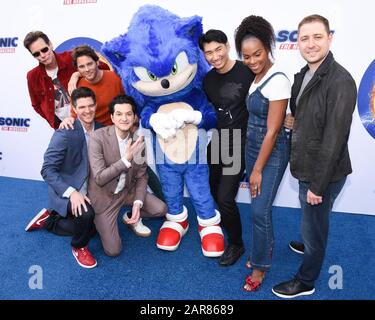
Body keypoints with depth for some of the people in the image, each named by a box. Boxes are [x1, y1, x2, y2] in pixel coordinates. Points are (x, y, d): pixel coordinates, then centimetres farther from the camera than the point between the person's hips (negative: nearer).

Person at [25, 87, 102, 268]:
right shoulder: (65, 133, -21)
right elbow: (47, 170, -22)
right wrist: (72, 192, -33)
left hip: (88, 191, 7)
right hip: (65, 191, -7)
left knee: (90, 229, 18)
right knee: (86, 214, -35)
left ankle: (48, 220, 35)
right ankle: (78, 247, -1)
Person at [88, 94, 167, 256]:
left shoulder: (138, 140, -8)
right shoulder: (98, 137, -22)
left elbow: (141, 176, 1)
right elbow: (99, 178, -25)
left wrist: (138, 203, -12)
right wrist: (126, 159, -33)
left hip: (128, 190, 4)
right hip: (104, 196, -4)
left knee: (161, 209, -9)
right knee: (113, 250, -6)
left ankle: (132, 218, 19)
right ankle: (100, 222, 23)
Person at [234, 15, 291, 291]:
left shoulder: (277, 80, -19)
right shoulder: (258, 77, 5)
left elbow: (272, 131, -19)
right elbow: (255, 119, 7)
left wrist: (258, 169, -15)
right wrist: (253, 163, 9)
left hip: (271, 153, -7)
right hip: (253, 147, 7)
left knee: (260, 210, 0)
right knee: (258, 207, 16)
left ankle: (260, 265, 20)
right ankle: (264, 251, 36)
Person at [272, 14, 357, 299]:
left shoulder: (340, 81, -22)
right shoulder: (303, 75, 5)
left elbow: (334, 139, -23)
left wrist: (318, 185, -20)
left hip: (323, 174, -7)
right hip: (308, 168, 7)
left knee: (313, 228, 10)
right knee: (312, 223, 28)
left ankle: (305, 282, 32)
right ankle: (309, 247, 55)